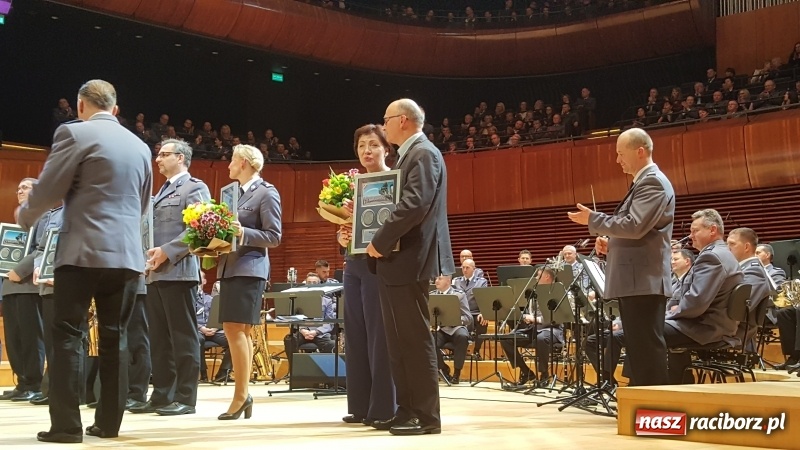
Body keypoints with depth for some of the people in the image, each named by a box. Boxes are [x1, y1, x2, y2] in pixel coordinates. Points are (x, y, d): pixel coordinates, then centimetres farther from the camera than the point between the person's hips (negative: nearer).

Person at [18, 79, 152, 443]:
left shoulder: (74, 133, -4)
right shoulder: (140, 146, 14)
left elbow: (48, 190, -5)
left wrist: (25, 216, 15)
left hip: (84, 251, -5)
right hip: (127, 254, 5)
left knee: (67, 334, 0)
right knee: (114, 336, 10)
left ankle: (66, 424, -2)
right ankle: (109, 421, 12)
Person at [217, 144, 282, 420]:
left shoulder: (266, 193, -4)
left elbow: (274, 237, -9)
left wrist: (243, 233, -20)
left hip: (249, 269, -8)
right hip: (229, 268, 8)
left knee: (236, 330, -13)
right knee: (240, 332, 7)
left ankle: (241, 395, -9)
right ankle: (243, 395, 10)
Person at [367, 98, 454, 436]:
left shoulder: (423, 153, -12)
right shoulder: (408, 155, 20)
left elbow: (415, 204, -24)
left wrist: (380, 241, -19)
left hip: (409, 259, -10)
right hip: (396, 259, 10)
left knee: (415, 338, -6)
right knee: (398, 340, 11)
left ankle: (426, 416, -1)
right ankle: (407, 410, 17)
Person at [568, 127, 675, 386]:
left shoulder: (653, 182, -12)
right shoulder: (643, 182, 21)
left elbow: (634, 226, -23)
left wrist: (592, 219, -13)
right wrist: (611, 242, 10)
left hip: (644, 281, -11)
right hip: (635, 282, 11)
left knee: (648, 345, -9)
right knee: (639, 346, 13)